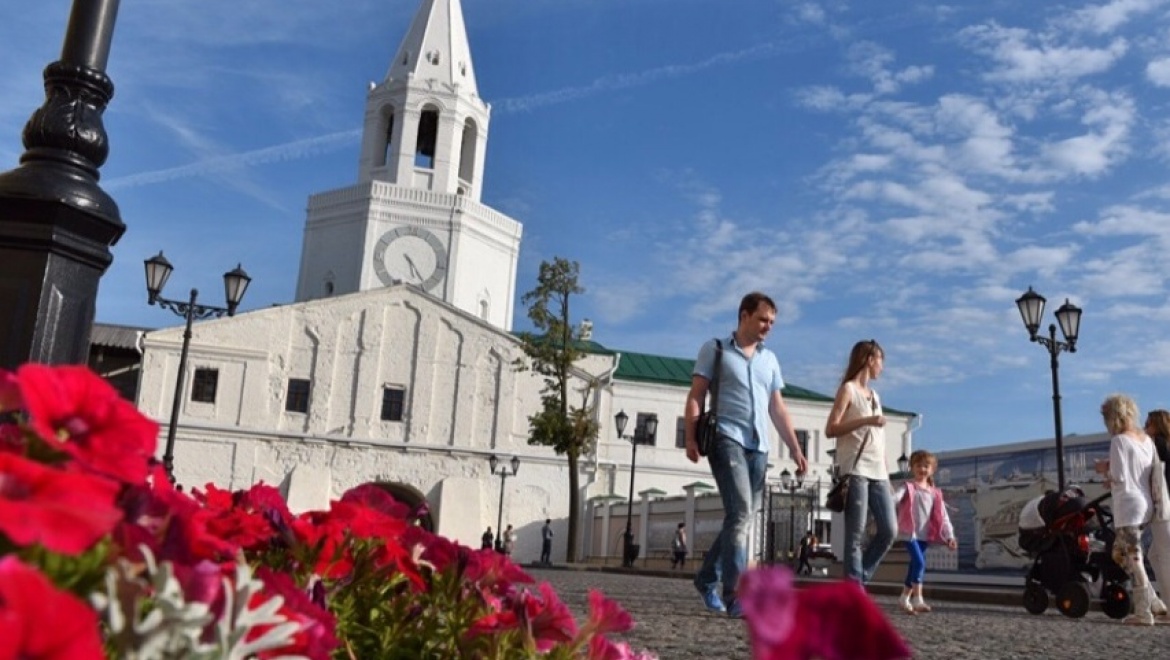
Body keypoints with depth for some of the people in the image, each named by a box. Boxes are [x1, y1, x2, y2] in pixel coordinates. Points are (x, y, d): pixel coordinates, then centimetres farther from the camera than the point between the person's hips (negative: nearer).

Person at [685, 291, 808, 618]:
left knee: (742, 517, 7)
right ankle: (735, 596, -18)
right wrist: (691, 438, -13)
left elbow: (778, 408, 21)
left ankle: (707, 578, 24)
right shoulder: (715, 350, 6)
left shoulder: (769, 359, 21)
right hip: (727, 439, -6)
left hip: (759, 446, 6)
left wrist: (795, 449, 13)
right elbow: (695, 397, 0)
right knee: (740, 513, -18)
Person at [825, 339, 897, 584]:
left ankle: (858, 579, 13)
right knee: (857, 533, -8)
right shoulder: (848, 389, 1)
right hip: (856, 471, -7)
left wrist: (886, 474, 14)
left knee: (889, 530, 1)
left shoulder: (875, 395, 23)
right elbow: (830, 429, -10)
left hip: (878, 473, 7)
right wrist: (866, 421, -17)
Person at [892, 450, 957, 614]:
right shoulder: (908, 487, -2)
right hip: (909, 533, -5)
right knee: (919, 562, -18)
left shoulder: (935, 493, 11)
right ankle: (918, 599, -12)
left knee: (916, 565, 9)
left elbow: (943, 516, 10)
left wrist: (949, 535, 0)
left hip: (925, 535, 5)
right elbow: (896, 497, -22)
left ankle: (905, 598, 23)